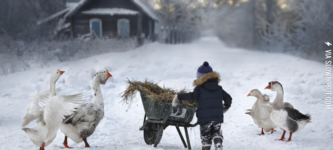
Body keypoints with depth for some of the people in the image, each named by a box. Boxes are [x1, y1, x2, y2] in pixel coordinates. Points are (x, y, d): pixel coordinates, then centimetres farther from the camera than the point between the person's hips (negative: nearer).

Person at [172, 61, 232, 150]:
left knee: (206, 137, 10)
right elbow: (228, 98, 11)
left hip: (204, 118, -3)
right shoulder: (219, 88, 8)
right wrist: (226, 106, 29)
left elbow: (192, 96, -25)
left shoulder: (199, 89, -8)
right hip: (218, 117, 3)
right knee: (216, 132, 20)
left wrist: (179, 97, -20)